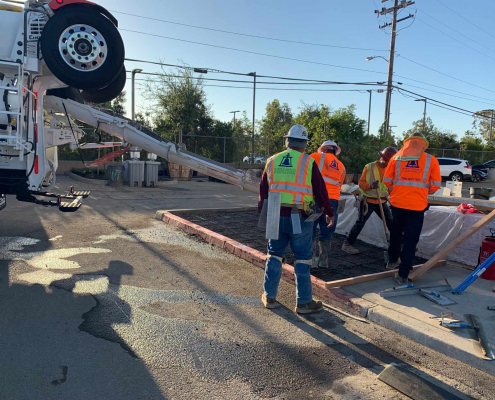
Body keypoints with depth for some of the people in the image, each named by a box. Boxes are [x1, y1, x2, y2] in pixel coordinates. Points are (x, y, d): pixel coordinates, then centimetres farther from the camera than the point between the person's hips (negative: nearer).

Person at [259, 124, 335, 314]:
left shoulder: (272, 161, 7)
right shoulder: (308, 162, -5)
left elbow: (263, 190, 13)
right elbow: (320, 190, -3)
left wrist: (263, 212, 25)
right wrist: (329, 212, 10)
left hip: (276, 216, 4)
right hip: (299, 218, -4)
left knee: (274, 255, 15)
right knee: (302, 258, 5)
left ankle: (269, 296, 22)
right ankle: (304, 302, 12)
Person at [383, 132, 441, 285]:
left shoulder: (397, 158, 3)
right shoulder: (431, 160, 0)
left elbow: (387, 180, 3)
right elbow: (436, 185, 0)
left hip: (397, 202, 2)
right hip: (418, 205, -2)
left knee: (395, 232, 23)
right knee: (411, 239, 5)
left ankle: (393, 260, 37)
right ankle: (403, 274, 6)